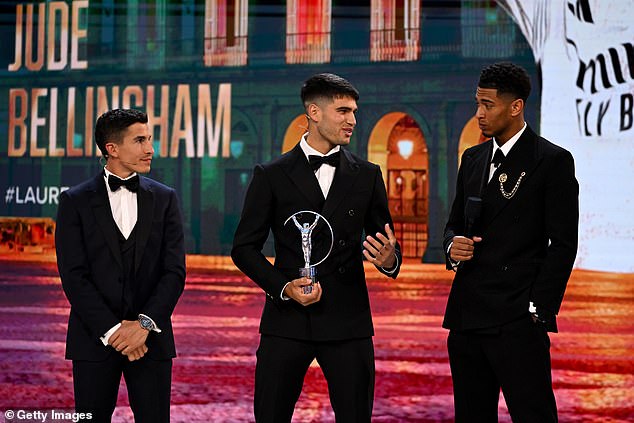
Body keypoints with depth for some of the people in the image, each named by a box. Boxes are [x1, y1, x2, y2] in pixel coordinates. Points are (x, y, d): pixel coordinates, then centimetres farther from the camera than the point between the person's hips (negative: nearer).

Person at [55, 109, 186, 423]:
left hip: (151, 338, 1)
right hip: (95, 338, -1)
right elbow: (73, 276, -5)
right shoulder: (75, 202, 2)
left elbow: (175, 271, 1)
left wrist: (144, 325, -12)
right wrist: (111, 329, -13)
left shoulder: (164, 199, 8)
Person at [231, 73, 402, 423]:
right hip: (287, 319, -1)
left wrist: (389, 260, -12)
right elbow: (244, 246, 4)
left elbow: (385, 242, 13)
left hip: (347, 319, 1)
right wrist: (283, 287, -11)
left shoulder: (367, 175, 10)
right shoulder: (271, 176, 4)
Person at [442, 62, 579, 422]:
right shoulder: (473, 158, 16)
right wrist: (453, 245, 0)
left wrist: (539, 311, -13)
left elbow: (563, 244, -7)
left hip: (518, 323, -7)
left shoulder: (553, 161, -4)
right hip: (467, 317, 7)